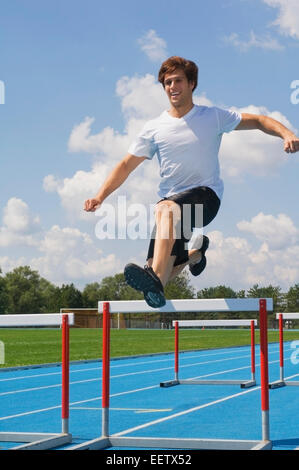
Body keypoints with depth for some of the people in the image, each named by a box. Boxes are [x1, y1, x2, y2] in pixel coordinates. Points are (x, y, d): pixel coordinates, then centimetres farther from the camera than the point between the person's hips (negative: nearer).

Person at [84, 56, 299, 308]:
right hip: (171, 201, 4)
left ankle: (155, 280, -52)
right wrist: (100, 196, -4)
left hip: (206, 195, -4)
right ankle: (195, 252, 32)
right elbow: (126, 166, 8)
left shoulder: (213, 117, 4)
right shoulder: (154, 128, 7)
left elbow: (258, 121, 5)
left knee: (166, 209, -38)